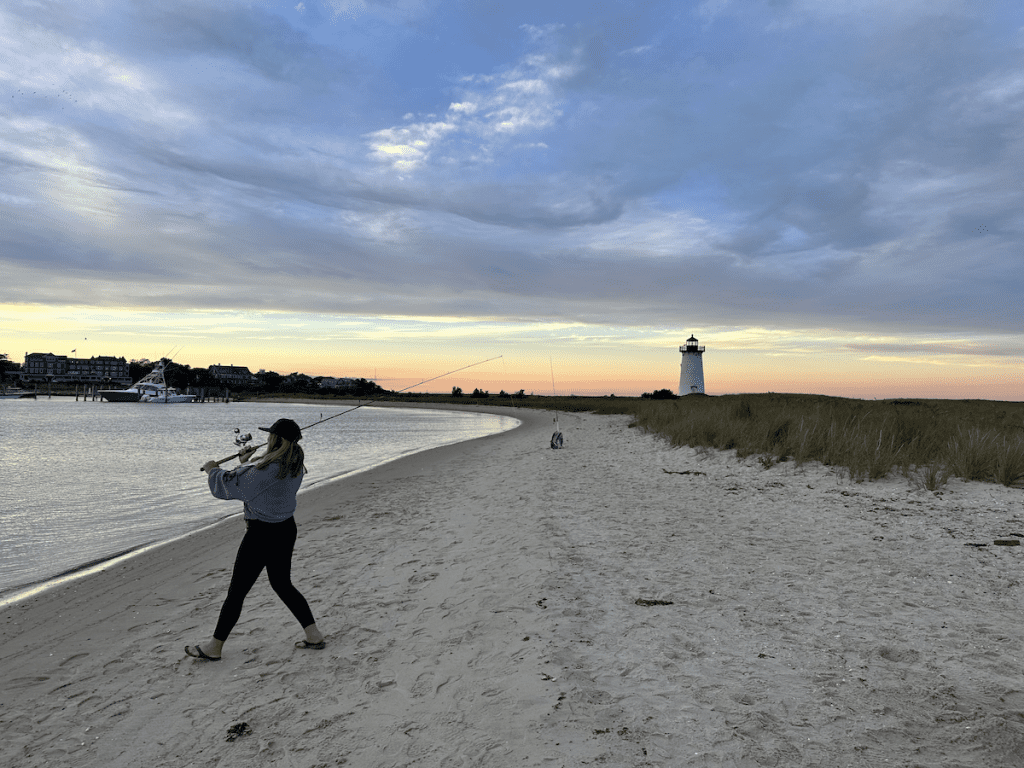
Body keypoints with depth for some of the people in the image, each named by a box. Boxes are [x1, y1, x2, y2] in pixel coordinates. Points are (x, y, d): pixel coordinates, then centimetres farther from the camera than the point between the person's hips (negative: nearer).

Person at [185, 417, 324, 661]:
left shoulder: (268, 469, -26)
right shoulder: (295, 465, 0)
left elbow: (230, 486, -17)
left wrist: (213, 470, 0)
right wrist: (247, 464, 15)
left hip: (262, 534, -8)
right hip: (286, 530, 8)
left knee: (236, 592, 6)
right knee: (282, 584, 21)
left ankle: (215, 647, 21)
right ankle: (314, 636, 22)